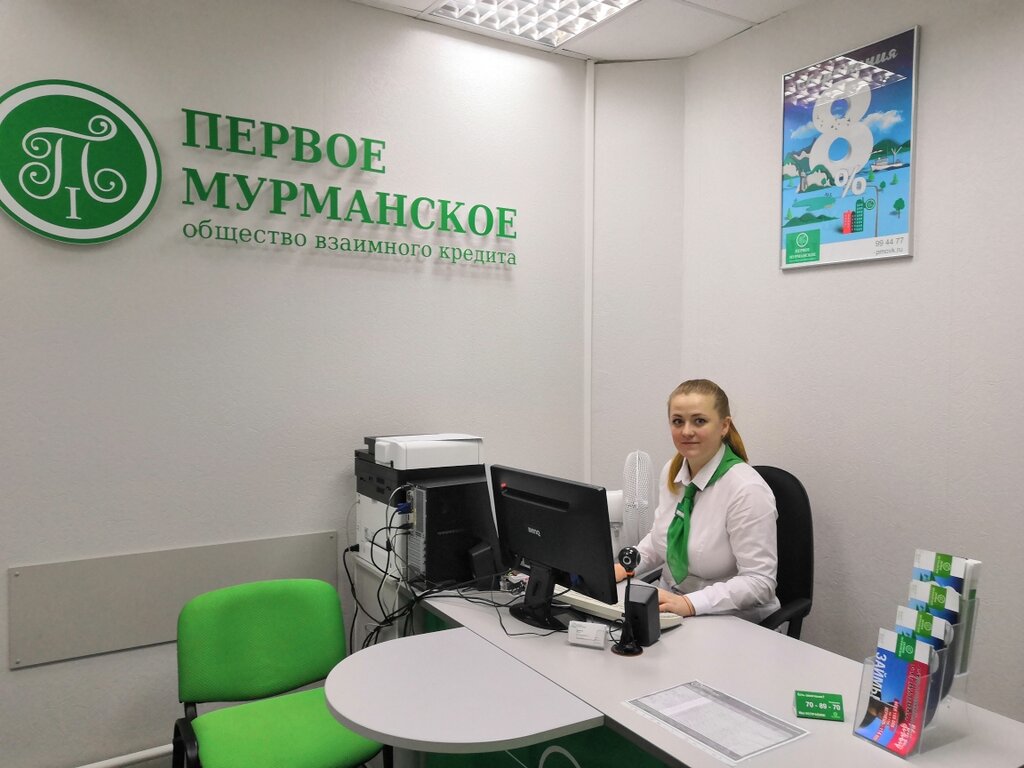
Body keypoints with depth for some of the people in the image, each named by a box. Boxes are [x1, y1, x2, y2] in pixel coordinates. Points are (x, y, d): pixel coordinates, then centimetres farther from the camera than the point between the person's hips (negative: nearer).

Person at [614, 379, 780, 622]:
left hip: (731, 622, -6)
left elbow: (758, 581, -20)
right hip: (672, 608, 6)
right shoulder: (671, 472, 2)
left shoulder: (747, 490, -19)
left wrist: (689, 603, -29)